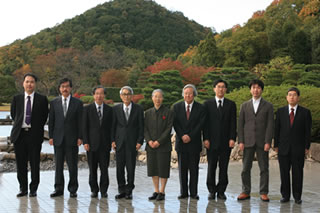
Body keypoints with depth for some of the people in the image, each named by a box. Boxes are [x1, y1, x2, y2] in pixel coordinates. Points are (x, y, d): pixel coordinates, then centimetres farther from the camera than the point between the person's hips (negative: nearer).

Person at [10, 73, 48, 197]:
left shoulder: (42, 99, 1)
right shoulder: (16, 98, 7)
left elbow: (44, 116, 8)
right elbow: (13, 114, 19)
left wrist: (38, 128, 7)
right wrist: (19, 125, 14)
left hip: (35, 135, -2)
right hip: (20, 134, 2)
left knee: (35, 164, 1)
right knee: (20, 164, 6)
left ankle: (33, 189, 11)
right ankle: (23, 188, 17)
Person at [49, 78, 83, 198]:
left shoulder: (77, 103, 3)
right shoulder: (54, 103, 8)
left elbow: (80, 121, 1)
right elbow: (51, 121, 7)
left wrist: (80, 137, -5)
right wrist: (51, 136, 0)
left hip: (72, 139, -2)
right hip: (58, 138, 2)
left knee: (72, 165, 1)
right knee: (58, 165, 6)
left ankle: (73, 189, 10)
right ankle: (59, 189, 14)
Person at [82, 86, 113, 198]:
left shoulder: (109, 110, 8)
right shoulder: (87, 109, 5)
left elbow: (111, 127, 8)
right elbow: (84, 127, 2)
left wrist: (111, 142, 1)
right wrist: (85, 142, -6)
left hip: (105, 143, 1)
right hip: (92, 143, 0)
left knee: (104, 168, 1)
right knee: (92, 168, 3)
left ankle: (103, 190, 10)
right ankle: (94, 189, 14)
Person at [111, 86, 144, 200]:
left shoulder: (138, 109, 3)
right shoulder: (116, 109, 6)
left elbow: (141, 126, 2)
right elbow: (113, 125, 6)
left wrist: (139, 141, -5)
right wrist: (112, 140, -1)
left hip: (132, 142, -1)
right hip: (119, 142, 1)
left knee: (131, 167, 0)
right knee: (119, 167, 3)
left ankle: (129, 191, 10)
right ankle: (121, 190, 13)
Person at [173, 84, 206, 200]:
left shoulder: (200, 108, 2)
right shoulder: (177, 107, 5)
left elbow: (200, 124, -6)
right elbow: (175, 123, -1)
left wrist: (190, 136, -14)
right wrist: (182, 136, -14)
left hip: (194, 142, -1)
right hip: (181, 142, 1)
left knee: (194, 168, 2)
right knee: (182, 168, 4)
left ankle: (194, 192, 8)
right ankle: (183, 192, 10)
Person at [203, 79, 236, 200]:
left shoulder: (231, 104, 9)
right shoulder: (208, 104, 7)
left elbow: (233, 123, 4)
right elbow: (205, 123, 3)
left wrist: (232, 138, -6)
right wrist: (205, 138, -6)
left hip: (226, 141, 1)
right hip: (212, 141, 0)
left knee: (224, 168, 2)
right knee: (211, 167, 1)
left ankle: (221, 191, 10)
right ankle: (212, 191, 10)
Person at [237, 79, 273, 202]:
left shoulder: (268, 106, 6)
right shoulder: (245, 106, 11)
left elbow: (270, 125, -1)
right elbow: (240, 124, 8)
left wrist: (268, 142, -10)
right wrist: (240, 141, -1)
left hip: (262, 142, -1)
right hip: (248, 141, 1)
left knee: (264, 168, 1)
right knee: (246, 168, 3)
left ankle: (264, 193, 8)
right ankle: (246, 192, 12)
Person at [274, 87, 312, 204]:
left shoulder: (305, 112, 2)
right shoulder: (280, 111, 7)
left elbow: (308, 131, 2)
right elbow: (277, 129, 7)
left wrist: (307, 147, -2)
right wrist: (276, 145, 3)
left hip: (298, 148, -1)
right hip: (284, 148, 1)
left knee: (297, 173, 2)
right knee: (284, 172, 4)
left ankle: (297, 196, 11)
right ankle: (285, 195, 13)